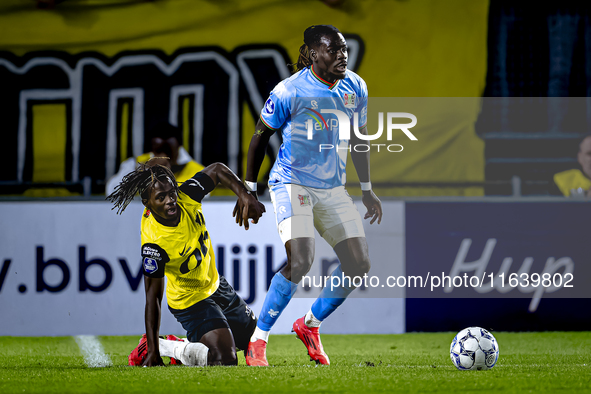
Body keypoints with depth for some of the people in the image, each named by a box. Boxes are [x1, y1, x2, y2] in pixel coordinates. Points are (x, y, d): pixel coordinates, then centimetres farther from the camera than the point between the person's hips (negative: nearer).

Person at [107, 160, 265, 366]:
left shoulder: (187, 198, -20)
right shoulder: (154, 243, -35)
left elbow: (217, 170, -2)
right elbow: (153, 297, -28)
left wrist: (245, 196, -19)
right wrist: (153, 350, -27)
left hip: (215, 285, 8)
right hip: (192, 302, -7)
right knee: (224, 359, -21)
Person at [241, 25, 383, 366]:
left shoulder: (355, 88, 2)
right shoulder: (290, 91, -15)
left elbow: (359, 138, 16)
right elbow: (261, 136, -3)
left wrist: (367, 190, 18)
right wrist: (248, 189, -1)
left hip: (333, 189, 6)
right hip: (292, 183, -6)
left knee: (359, 264, -2)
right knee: (300, 260, -24)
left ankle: (310, 325, 19)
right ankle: (257, 342, -11)